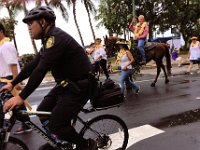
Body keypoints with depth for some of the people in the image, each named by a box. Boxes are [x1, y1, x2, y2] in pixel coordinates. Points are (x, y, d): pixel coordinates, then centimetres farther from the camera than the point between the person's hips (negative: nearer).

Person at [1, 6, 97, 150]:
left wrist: (21, 97, -26)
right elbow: (33, 65, 14)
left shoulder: (56, 37, -20)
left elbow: (41, 69, -27)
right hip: (67, 83, 10)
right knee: (43, 111, 11)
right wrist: (12, 83, 15)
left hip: (79, 86, -10)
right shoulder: (50, 39, 12)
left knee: (56, 125, -8)